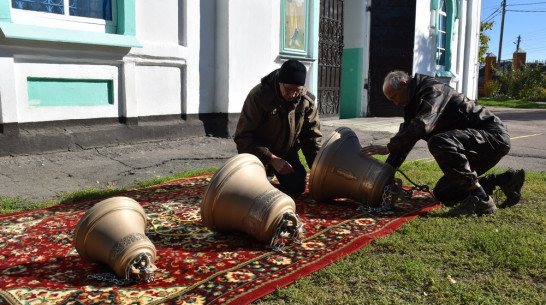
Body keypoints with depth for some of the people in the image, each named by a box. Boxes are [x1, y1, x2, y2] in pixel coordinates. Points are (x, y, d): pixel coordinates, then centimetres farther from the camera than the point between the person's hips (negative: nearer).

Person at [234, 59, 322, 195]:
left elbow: (312, 136, -4)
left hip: (287, 152, 4)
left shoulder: (307, 100, -14)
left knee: (297, 186, -9)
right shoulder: (258, 96, -26)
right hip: (258, 150, -3)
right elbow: (243, 136, -24)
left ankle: (270, 171, 22)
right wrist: (272, 159, -31)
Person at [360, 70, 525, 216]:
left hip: (494, 136, -10)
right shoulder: (414, 104, 12)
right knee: (442, 194, 8)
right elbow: (405, 137, 12)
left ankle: (481, 199, -28)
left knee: (438, 142, -36)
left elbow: (422, 125, -34)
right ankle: (506, 180, 12)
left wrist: (388, 148, -30)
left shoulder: (434, 90, -17)